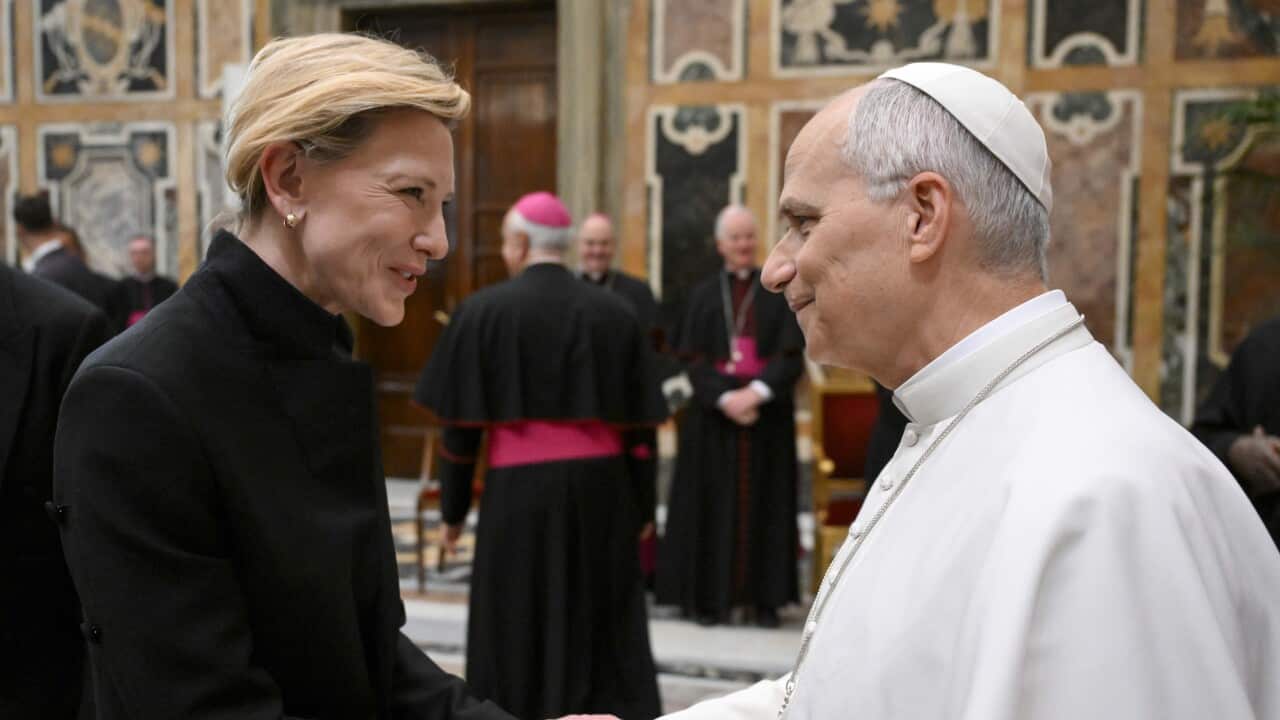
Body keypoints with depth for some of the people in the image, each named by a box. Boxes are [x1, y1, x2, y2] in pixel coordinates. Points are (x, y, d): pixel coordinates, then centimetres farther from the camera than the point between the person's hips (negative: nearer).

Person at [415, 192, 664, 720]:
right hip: (602, 485, 3)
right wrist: (641, 508, 12)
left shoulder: (484, 309, -5)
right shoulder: (615, 313, 5)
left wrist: (453, 506, 4)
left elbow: (461, 421, -5)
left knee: (519, 629, 9)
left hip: (521, 488, -3)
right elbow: (636, 423, 5)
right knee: (609, 626, 12)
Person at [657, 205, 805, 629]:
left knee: (764, 504, 3)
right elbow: (693, 359, -1)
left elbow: (792, 355, -3)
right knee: (715, 504, 0)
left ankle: (766, 597, 8)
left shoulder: (779, 291, 6)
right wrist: (727, 397, -17)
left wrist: (756, 392, -18)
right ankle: (712, 595, 6)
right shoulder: (704, 296, 7)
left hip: (767, 414, 0)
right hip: (714, 416, 0)